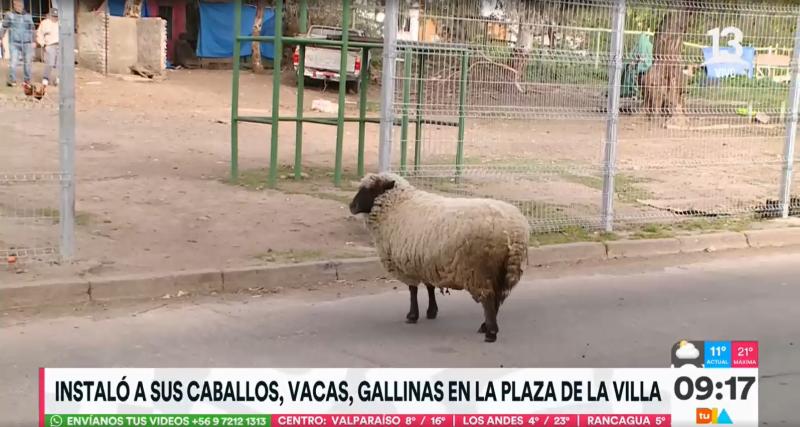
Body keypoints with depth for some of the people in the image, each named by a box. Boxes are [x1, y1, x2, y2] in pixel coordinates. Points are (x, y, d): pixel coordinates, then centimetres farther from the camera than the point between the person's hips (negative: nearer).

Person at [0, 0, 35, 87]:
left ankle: (27, 80, 16)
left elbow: (31, 29, 10)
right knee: (14, 62, -13)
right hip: (14, 43, -2)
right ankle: (12, 80, -7)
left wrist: (33, 42, 7)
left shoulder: (28, 16, 5)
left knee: (27, 62, 4)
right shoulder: (9, 15, -2)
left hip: (26, 44, 2)